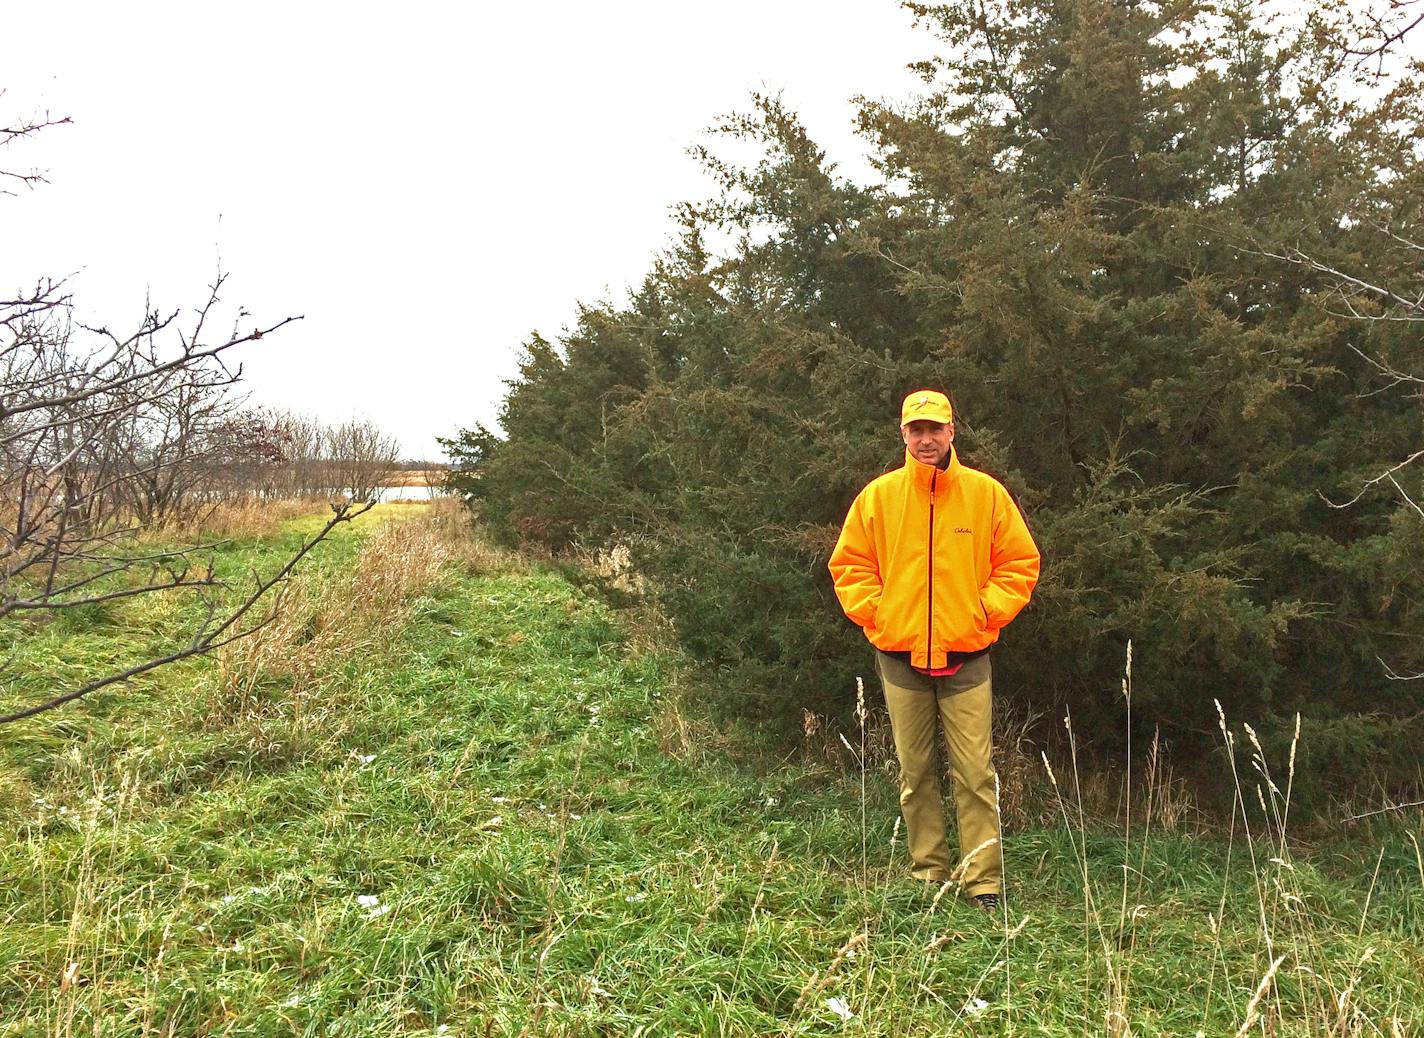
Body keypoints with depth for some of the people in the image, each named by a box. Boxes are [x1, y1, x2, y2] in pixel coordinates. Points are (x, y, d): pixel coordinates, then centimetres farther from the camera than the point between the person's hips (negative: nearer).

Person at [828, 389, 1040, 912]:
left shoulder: (986, 492, 1)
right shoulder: (878, 496, 2)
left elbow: (1019, 563, 6)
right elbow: (849, 565, 9)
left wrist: (987, 611, -4)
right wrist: (875, 612, -2)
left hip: (966, 657, -1)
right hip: (900, 657, 1)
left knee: (975, 773, -2)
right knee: (915, 772, 10)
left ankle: (983, 881, 7)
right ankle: (927, 872, 23)